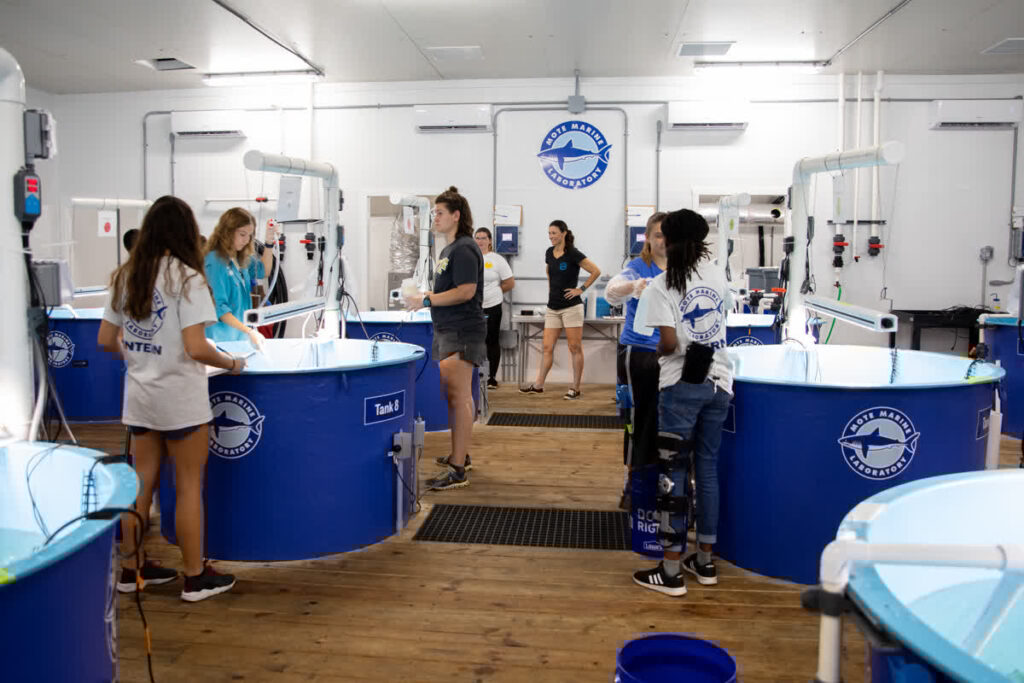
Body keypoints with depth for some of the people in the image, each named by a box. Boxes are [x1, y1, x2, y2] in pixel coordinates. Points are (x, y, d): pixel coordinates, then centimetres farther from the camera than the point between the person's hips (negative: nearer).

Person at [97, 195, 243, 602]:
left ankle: (133, 569, 28)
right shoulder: (186, 278, -15)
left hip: (139, 395, 6)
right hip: (180, 399, -6)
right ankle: (196, 578, 15)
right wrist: (232, 364, -5)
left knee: (142, 483, 16)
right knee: (189, 486, 5)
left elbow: (106, 340, 8)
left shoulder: (124, 277, 5)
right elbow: (195, 349, -22)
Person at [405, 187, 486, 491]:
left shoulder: (464, 249, -13)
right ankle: (460, 455, 29)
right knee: (453, 394, 17)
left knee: (459, 396, -9)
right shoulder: (449, 249, 18)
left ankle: (457, 470, -7)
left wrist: (426, 300, -20)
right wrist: (425, 296, 10)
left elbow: (466, 291, -21)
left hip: (462, 332, -10)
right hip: (447, 331, 10)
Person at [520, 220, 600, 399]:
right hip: (553, 307, 6)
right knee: (547, 348, 7)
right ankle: (538, 385, 12)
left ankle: (575, 388, 5)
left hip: (571, 307, -6)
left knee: (575, 348, 0)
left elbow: (596, 271, -10)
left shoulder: (573, 254, -10)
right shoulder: (549, 253, 10)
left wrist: (581, 289, -10)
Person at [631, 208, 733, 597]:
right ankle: (705, 562, 23)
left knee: (673, 473, 0)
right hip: (718, 381, 5)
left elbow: (669, 343, -17)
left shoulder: (662, 286, -10)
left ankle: (671, 572, 4)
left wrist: (658, 353, 4)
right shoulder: (718, 275, 7)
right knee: (708, 469, 13)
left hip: (682, 386, -5)